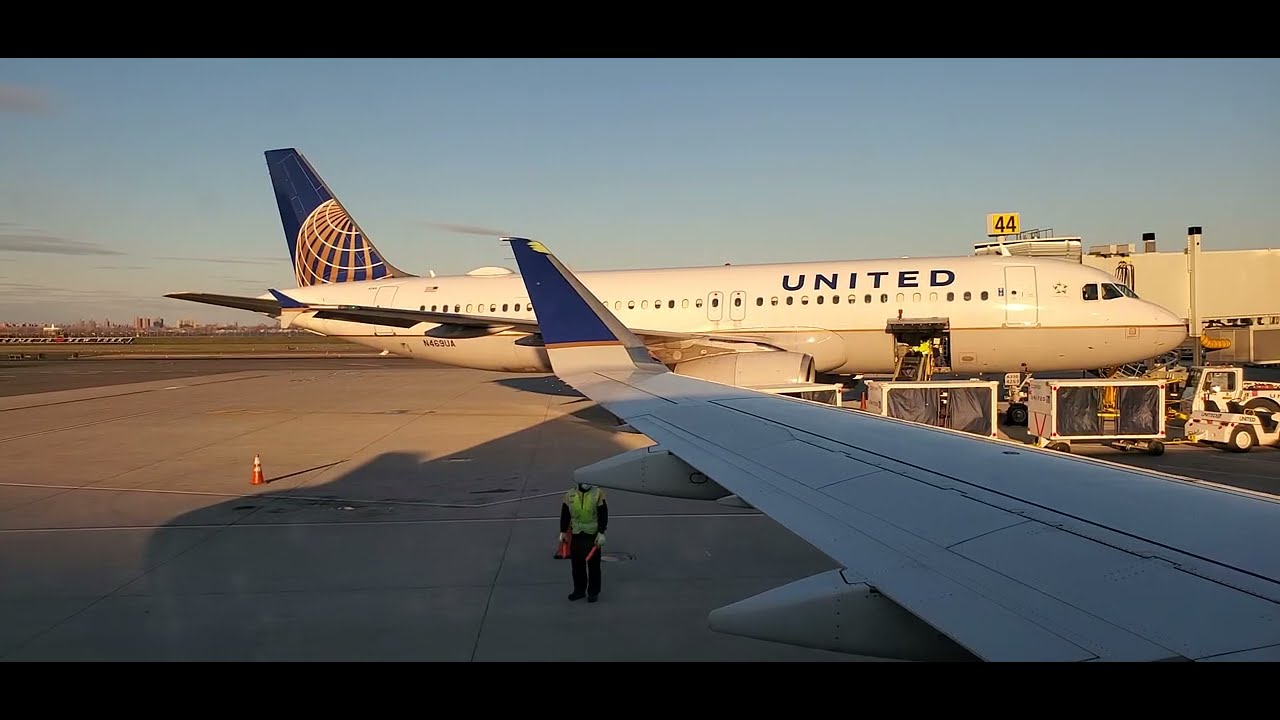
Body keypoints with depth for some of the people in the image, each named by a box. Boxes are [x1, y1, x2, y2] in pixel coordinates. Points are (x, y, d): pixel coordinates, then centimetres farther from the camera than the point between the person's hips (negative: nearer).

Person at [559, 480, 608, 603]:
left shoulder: (598, 493, -7)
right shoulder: (570, 494, 2)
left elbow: (603, 515, -8)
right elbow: (565, 514, 8)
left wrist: (601, 533, -13)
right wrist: (563, 532, 4)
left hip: (593, 535, -3)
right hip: (576, 535, 3)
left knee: (593, 565, 3)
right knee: (577, 564, 9)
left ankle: (593, 592, 14)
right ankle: (579, 590, 23)